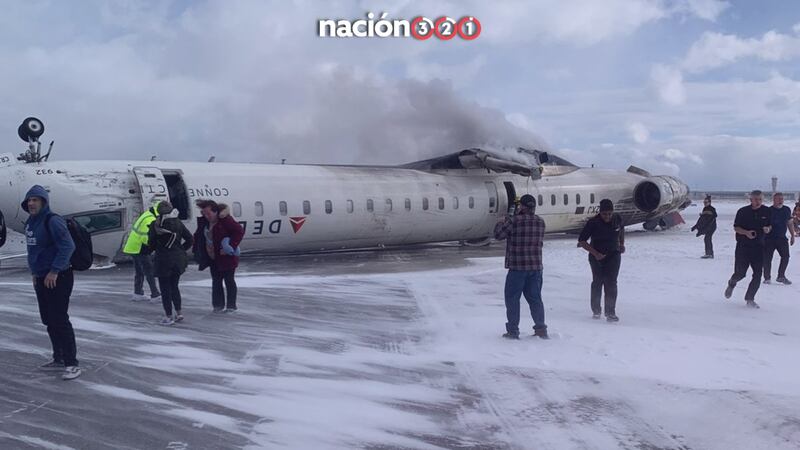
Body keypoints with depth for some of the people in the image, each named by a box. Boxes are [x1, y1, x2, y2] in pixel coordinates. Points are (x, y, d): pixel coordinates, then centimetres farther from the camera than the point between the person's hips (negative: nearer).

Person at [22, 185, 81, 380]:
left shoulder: (52, 221, -16)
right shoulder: (30, 222, 12)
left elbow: (68, 246, -23)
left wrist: (54, 271, -22)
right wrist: (35, 272, 18)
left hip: (58, 279, -9)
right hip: (41, 279, 9)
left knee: (60, 320, -10)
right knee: (49, 321, 15)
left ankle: (72, 364, -5)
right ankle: (59, 359, 27)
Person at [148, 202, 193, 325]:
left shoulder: (155, 225, -12)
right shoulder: (178, 223, -1)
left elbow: (151, 243, -6)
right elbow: (190, 239, 0)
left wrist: (158, 249, 13)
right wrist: (181, 250, 9)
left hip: (163, 260, -4)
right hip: (178, 259, 4)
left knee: (165, 289, 5)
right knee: (174, 287, 17)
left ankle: (168, 316, 8)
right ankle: (179, 313, 19)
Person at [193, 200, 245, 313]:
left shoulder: (225, 220, -18)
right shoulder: (205, 221, 4)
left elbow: (240, 231, -22)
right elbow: (199, 236, 16)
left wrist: (231, 247, -24)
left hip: (226, 258, -7)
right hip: (213, 258, 7)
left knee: (229, 281, 3)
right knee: (216, 282, 11)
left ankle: (231, 305, 12)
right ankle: (218, 305, 20)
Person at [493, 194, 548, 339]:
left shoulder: (514, 221, -13)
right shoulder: (540, 222, 4)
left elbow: (498, 234, -7)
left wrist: (502, 222, 14)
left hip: (517, 267, -5)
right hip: (536, 267, 5)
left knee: (512, 298, 5)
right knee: (535, 298, 15)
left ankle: (513, 331, 7)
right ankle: (541, 329, 18)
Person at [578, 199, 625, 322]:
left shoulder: (617, 219, -5)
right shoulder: (593, 222, -16)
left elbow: (622, 229, 21)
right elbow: (581, 241, -15)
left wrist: (622, 244, 11)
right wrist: (595, 253, -21)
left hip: (613, 255, 2)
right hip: (597, 256, -1)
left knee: (611, 283, -9)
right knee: (597, 282, 6)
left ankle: (610, 313, -6)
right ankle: (596, 310, 23)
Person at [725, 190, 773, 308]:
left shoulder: (767, 211, 3)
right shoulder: (743, 211, -6)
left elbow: (770, 226, 14)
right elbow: (736, 227, -1)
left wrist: (768, 229, -9)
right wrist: (746, 232, -19)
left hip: (759, 246, 3)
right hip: (743, 246, -3)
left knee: (758, 274, -4)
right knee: (740, 273, -2)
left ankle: (750, 299, 10)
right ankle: (731, 284, 34)